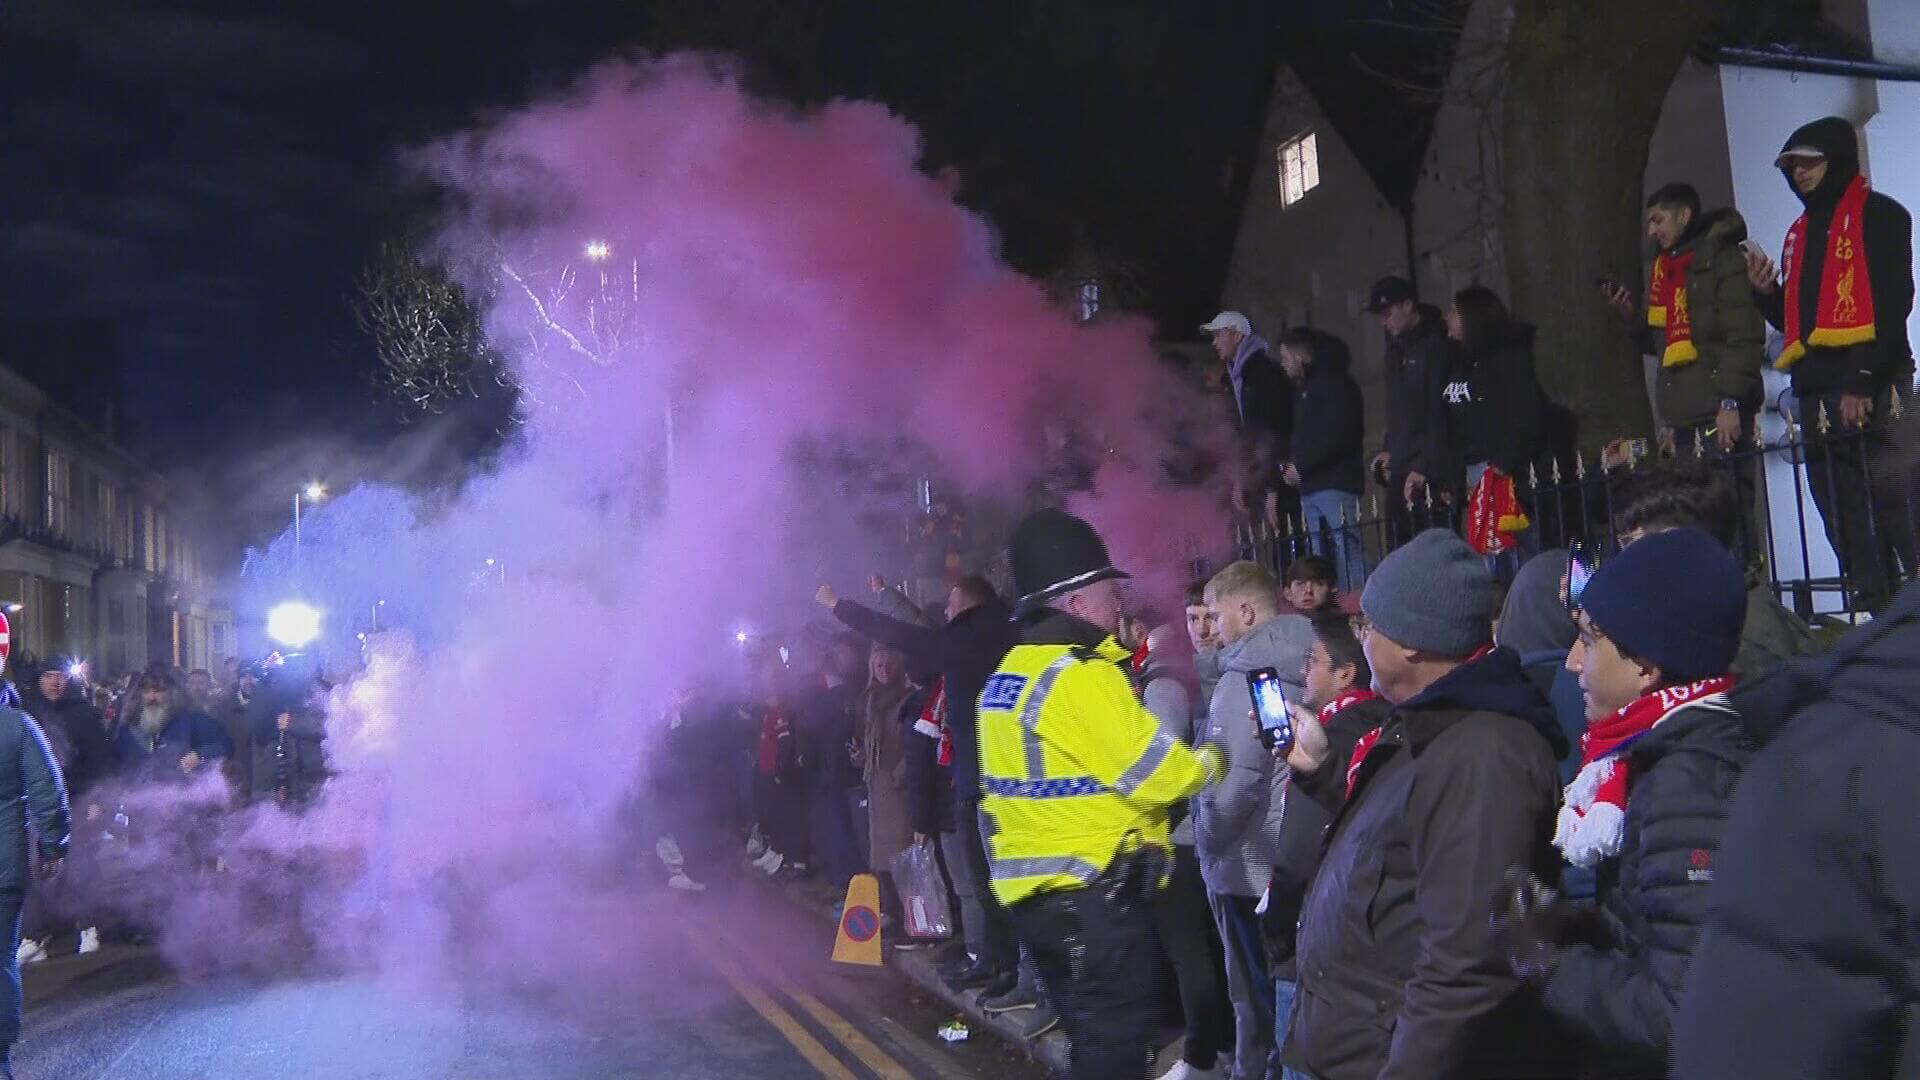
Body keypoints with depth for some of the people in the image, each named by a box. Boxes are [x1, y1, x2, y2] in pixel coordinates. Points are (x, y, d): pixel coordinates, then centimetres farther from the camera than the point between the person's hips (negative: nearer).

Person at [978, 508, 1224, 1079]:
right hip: (1092, 893, -9)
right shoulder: (1083, 675, -18)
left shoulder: (1005, 679, 11)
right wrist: (1215, 758, 0)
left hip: (1029, 888, 9)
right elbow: (1155, 776, -17)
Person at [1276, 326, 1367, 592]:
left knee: (1347, 550, -13)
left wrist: (1300, 465, -12)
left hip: (1335, 483, -9)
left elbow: (1338, 434, -16)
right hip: (1311, 486, 9)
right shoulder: (1302, 389, 24)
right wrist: (1288, 465, 9)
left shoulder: (1335, 384, -4)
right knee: (1321, 561, 6)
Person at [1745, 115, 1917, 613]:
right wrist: (1768, 291, 6)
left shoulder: (1878, 216, 3)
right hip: (1817, 395, 7)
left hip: (1869, 391, -7)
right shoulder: (1800, 231, 24)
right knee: (1845, 527, 6)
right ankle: (1873, 613, 10)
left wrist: (1865, 382, -17)